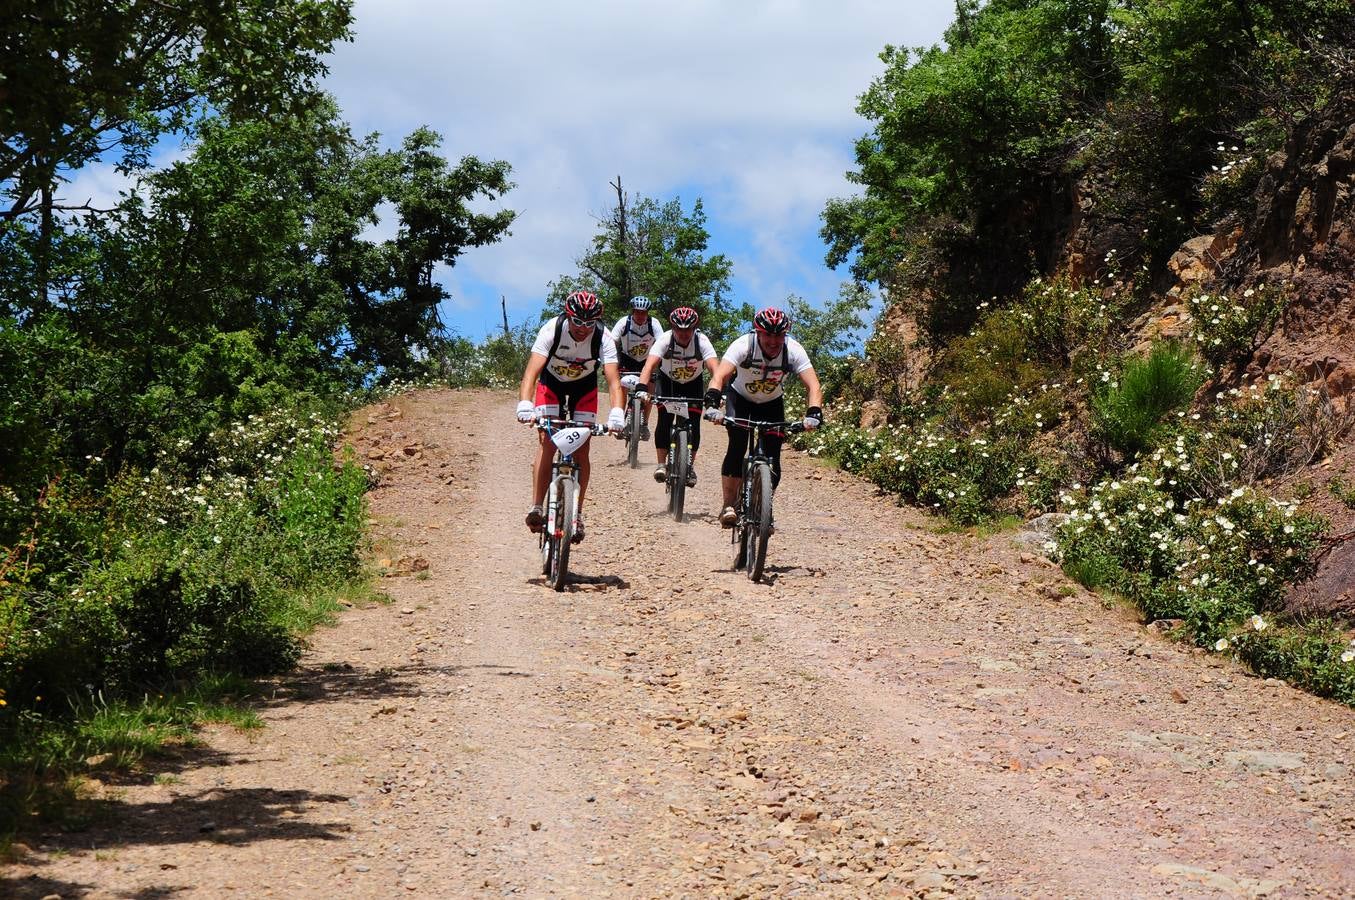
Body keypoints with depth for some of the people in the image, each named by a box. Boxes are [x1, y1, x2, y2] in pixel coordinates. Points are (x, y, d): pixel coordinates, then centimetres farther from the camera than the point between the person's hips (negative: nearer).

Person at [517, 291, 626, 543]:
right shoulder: (552, 330, -33)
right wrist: (525, 405, -57)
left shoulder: (603, 337, -31)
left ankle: (577, 513, 1)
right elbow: (532, 371, -40)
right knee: (547, 443, -17)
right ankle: (537, 507, -15)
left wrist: (616, 413, -55)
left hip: (584, 386, 1)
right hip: (551, 382, -1)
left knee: (581, 449, -8)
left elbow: (613, 380, -37)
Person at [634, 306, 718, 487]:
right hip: (668, 380, 0)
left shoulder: (701, 341, -30)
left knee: (693, 424, -9)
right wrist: (642, 388, -60)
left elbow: (714, 368, -42)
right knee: (664, 420, -17)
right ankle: (661, 464, -8)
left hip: (693, 382, 1)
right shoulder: (665, 340, -30)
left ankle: (690, 466, 8)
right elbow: (649, 365, -43)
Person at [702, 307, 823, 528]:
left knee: (773, 456, -8)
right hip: (740, 397, -2)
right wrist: (712, 404, -61)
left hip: (772, 402, 2)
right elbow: (719, 377, -43)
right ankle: (728, 506, -16)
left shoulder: (793, 350, -28)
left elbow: (813, 386, -35)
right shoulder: (744, 345, -32)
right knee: (737, 445, -24)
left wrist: (814, 412, -53)